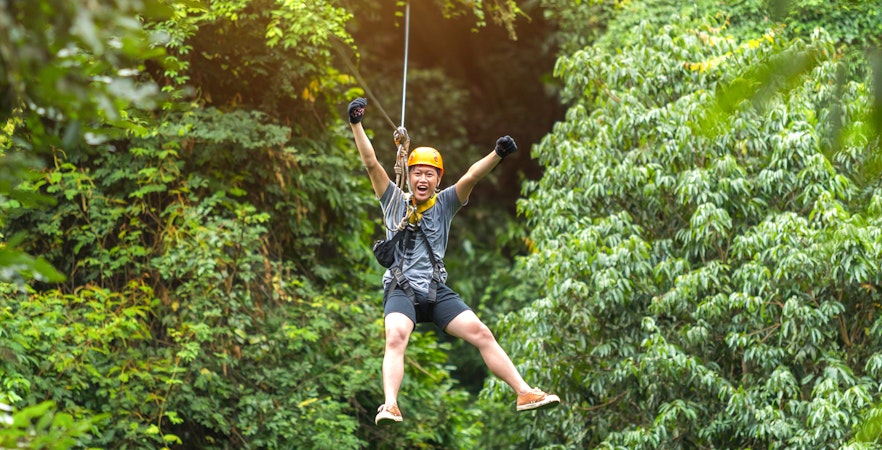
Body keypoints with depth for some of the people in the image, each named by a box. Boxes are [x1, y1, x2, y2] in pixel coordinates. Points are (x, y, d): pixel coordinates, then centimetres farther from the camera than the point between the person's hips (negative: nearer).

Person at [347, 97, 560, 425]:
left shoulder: (445, 203, 12)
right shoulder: (394, 200, 9)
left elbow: (471, 177, -4)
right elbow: (371, 163, 0)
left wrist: (497, 154, -20)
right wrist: (356, 124, -9)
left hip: (438, 292, 3)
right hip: (400, 290, -2)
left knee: (481, 333, -10)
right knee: (396, 337, -29)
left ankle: (524, 393, -9)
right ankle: (390, 407, -45)